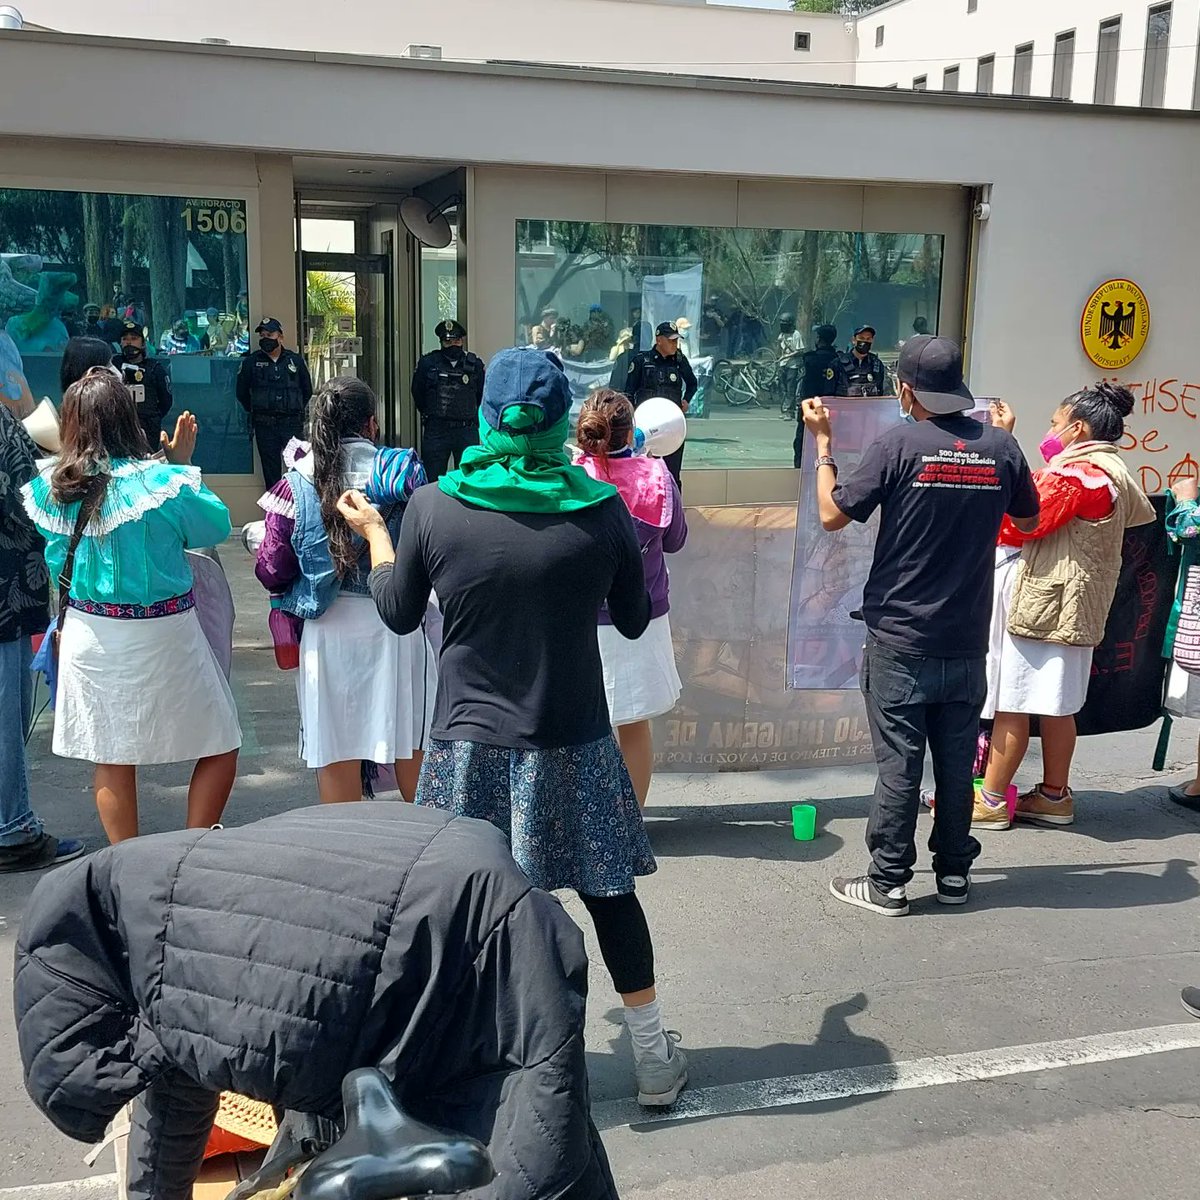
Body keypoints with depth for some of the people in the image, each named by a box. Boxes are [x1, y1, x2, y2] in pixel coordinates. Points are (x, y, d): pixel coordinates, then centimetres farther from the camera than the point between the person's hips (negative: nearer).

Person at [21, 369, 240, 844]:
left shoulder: (49, 489, -4)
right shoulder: (165, 483, -18)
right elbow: (217, 526, -1)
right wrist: (184, 465, 4)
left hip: (88, 635, 5)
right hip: (161, 638, -4)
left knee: (111, 761, 15)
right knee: (220, 749, 11)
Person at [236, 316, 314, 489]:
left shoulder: (295, 360, 9)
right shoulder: (251, 362, 6)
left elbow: (307, 390, 18)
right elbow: (242, 393, 14)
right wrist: (255, 411, 14)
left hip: (292, 423, 0)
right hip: (265, 425, 0)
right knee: (271, 469, 2)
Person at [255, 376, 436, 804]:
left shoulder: (296, 484, -4)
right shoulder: (402, 471, -7)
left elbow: (272, 572, -3)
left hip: (327, 629, 0)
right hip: (394, 624, 0)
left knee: (336, 751, 11)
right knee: (409, 740, 15)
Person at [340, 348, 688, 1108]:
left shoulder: (433, 507, -10)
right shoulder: (603, 510, -10)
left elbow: (399, 615, 5)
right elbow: (635, 620, 4)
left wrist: (373, 531, 20)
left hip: (471, 742, 0)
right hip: (573, 744, 1)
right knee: (610, 893, 15)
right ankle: (655, 1059, 28)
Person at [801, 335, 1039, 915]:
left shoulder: (899, 444, -13)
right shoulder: (1000, 445, -1)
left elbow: (832, 514, -9)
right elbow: (1029, 519, 15)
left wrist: (823, 441, 1)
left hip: (901, 638, -4)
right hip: (968, 639, 4)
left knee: (899, 761, 2)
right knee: (957, 757, 13)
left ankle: (888, 883, 10)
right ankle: (953, 872, 25)